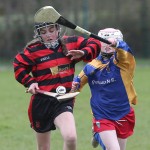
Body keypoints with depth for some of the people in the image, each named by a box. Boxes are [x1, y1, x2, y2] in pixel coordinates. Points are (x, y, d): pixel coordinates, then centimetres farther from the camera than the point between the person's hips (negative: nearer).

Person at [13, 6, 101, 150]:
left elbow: (94, 44, 10)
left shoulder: (71, 43, 3)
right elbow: (18, 66, 8)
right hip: (41, 102, 0)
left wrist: (83, 53, -9)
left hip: (64, 102, 0)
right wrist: (29, 82, -6)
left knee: (71, 138, -26)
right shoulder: (33, 50, -3)